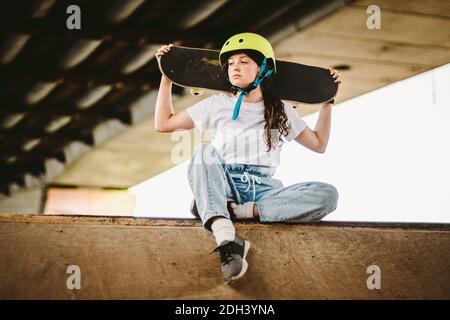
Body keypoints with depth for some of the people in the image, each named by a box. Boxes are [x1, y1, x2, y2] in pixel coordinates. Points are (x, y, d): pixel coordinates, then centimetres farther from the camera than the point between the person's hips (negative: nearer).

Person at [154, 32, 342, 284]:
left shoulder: (282, 110, 18)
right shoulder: (218, 104, 16)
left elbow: (319, 143, 26)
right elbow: (163, 124, 17)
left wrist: (328, 102, 21)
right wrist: (167, 77, 15)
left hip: (263, 190, 1)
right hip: (224, 187, -1)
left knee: (328, 194, -24)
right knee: (205, 152, -34)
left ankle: (240, 211, -32)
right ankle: (226, 237, -54)